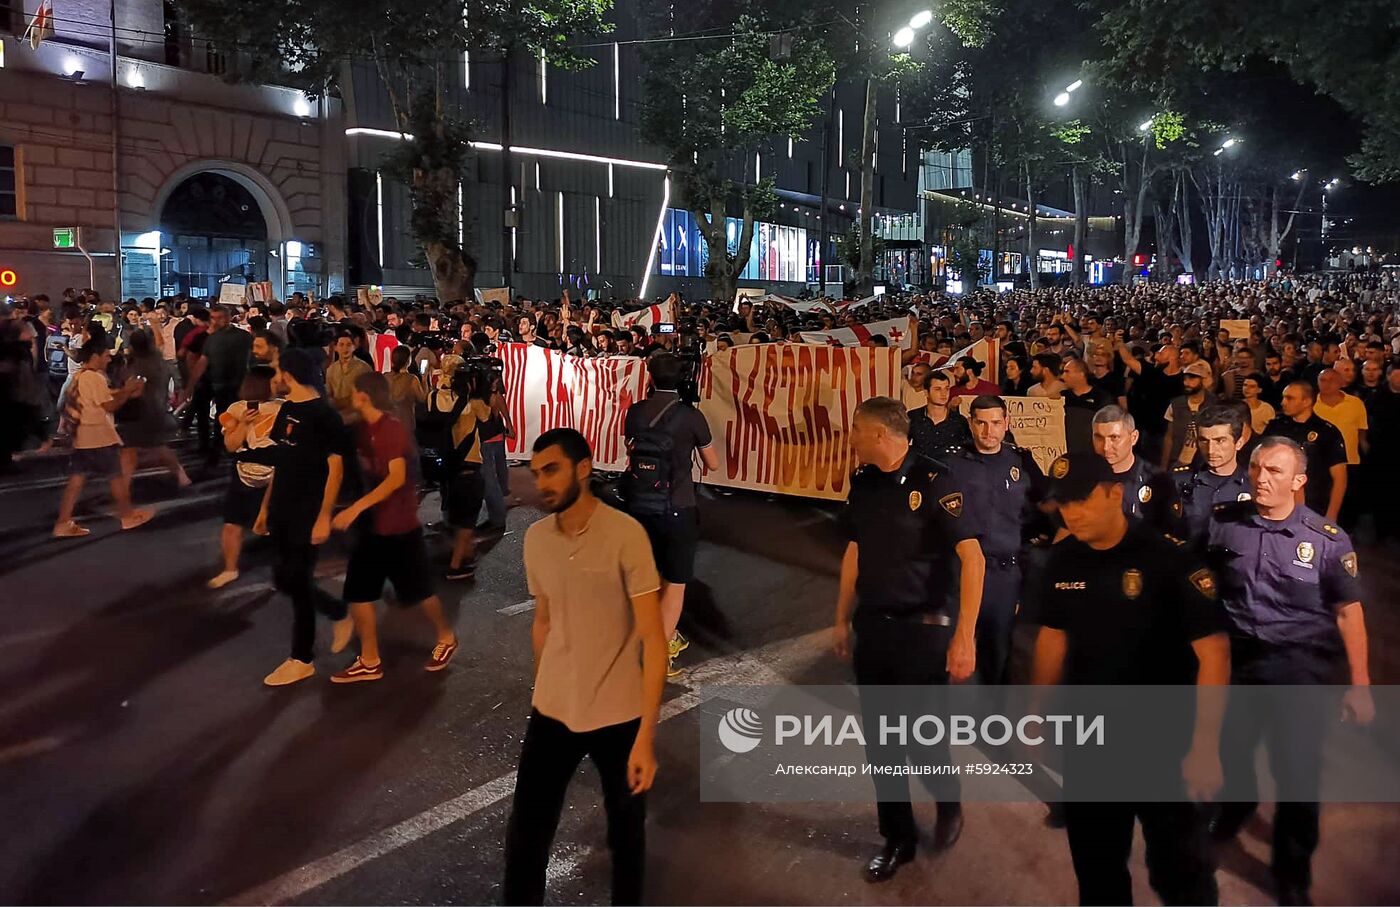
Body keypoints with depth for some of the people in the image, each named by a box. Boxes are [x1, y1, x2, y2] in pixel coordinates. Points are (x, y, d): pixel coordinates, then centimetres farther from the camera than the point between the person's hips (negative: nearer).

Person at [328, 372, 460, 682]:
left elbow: (397, 478, -28)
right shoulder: (361, 429, 6)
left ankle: (446, 638, 30)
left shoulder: (394, 430, -19)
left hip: (400, 527, -7)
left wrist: (356, 507, -34)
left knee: (418, 591, 7)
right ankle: (369, 661, 16)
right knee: (357, 593, 5)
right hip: (371, 525, 8)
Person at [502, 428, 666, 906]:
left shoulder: (626, 535, -17)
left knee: (625, 834, 15)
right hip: (551, 712, 4)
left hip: (618, 716, -4)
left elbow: (653, 637, -17)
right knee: (524, 834, 9)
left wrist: (646, 735, -20)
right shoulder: (535, 538, 0)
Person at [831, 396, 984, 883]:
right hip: (871, 627, 6)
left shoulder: (935, 482, -16)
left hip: (923, 630, -6)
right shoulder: (863, 482, 4)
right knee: (880, 741, 12)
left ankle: (949, 802, 37)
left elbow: (972, 557, -21)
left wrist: (964, 636, -26)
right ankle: (897, 838, 31)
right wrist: (842, 619, 15)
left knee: (921, 737, 4)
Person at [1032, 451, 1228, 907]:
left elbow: (1213, 652, -17)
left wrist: (1205, 747, -20)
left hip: (1164, 740, -5)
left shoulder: (1170, 558, -18)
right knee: (1094, 867, 19)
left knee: (1179, 870, 9)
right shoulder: (1061, 561, -1)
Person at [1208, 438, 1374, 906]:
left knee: (1298, 773, 3)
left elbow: (1349, 612, -7)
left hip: (1300, 665, -2)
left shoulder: (1327, 539, -12)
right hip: (1236, 655, 2)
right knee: (1230, 748, 21)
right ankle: (1235, 805, 55)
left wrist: (1360, 684, -6)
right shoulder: (1224, 522, -7)